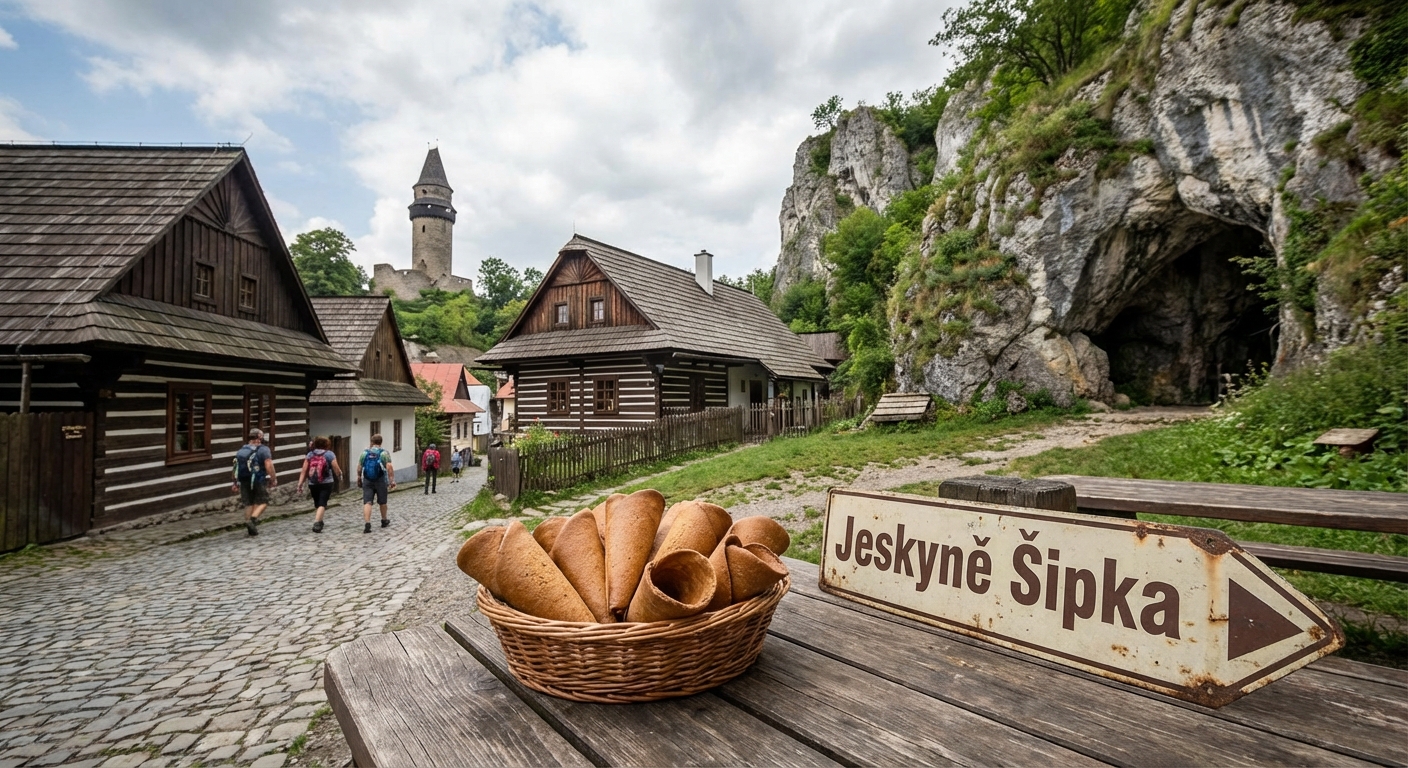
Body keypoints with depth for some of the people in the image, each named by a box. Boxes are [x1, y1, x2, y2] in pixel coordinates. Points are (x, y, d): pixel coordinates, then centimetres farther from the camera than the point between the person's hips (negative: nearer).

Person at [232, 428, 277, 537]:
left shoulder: (241, 451, 11)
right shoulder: (263, 449, -8)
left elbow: (236, 468, 12)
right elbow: (268, 465, -17)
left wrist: (235, 483, 18)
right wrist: (274, 479, -11)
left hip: (244, 482, 6)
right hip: (259, 481, -6)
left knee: (249, 504, 12)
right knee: (262, 502, 5)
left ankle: (251, 528, 14)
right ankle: (252, 519, -18)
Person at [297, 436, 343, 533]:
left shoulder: (309, 455, 7)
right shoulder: (329, 454, -4)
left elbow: (304, 471, 2)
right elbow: (336, 470, -5)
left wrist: (300, 484, 3)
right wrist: (340, 476, 16)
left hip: (312, 484, 4)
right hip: (326, 484, -4)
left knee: (318, 504, 19)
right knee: (322, 504, -5)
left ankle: (319, 522, 32)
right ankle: (316, 523, -20)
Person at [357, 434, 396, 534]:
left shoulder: (365, 452, 5)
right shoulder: (384, 453, -5)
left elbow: (359, 467, 7)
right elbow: (389, 468, -15)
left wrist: (359, 478, 19)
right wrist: (392, 480, -13)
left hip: (367, 481, 1)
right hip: (380, 481, -1)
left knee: (367, 502, -3)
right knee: (382, 502, 15)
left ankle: (367, 524, -16)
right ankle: (384, 521, 32)